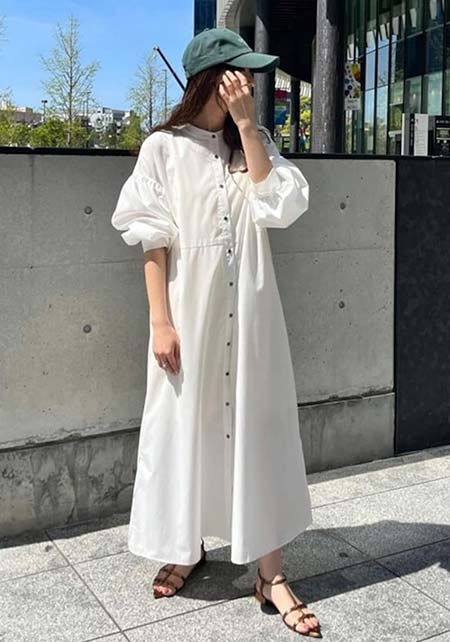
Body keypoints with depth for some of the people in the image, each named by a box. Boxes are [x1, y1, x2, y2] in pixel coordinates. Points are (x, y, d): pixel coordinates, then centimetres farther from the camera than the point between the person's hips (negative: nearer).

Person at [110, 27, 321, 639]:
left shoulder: (255, 140, 9)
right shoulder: (164, 146, -3)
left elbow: (278, 207, -7)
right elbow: (153, 240, -6)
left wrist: (246, 123, -9)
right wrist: (161, 322, -12)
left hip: (250, 310, 3)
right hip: (191, 309, -2)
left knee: (258, 425, 3)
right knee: (185, 425, 7)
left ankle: (270, 571, 11)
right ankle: (186, 547, 29)